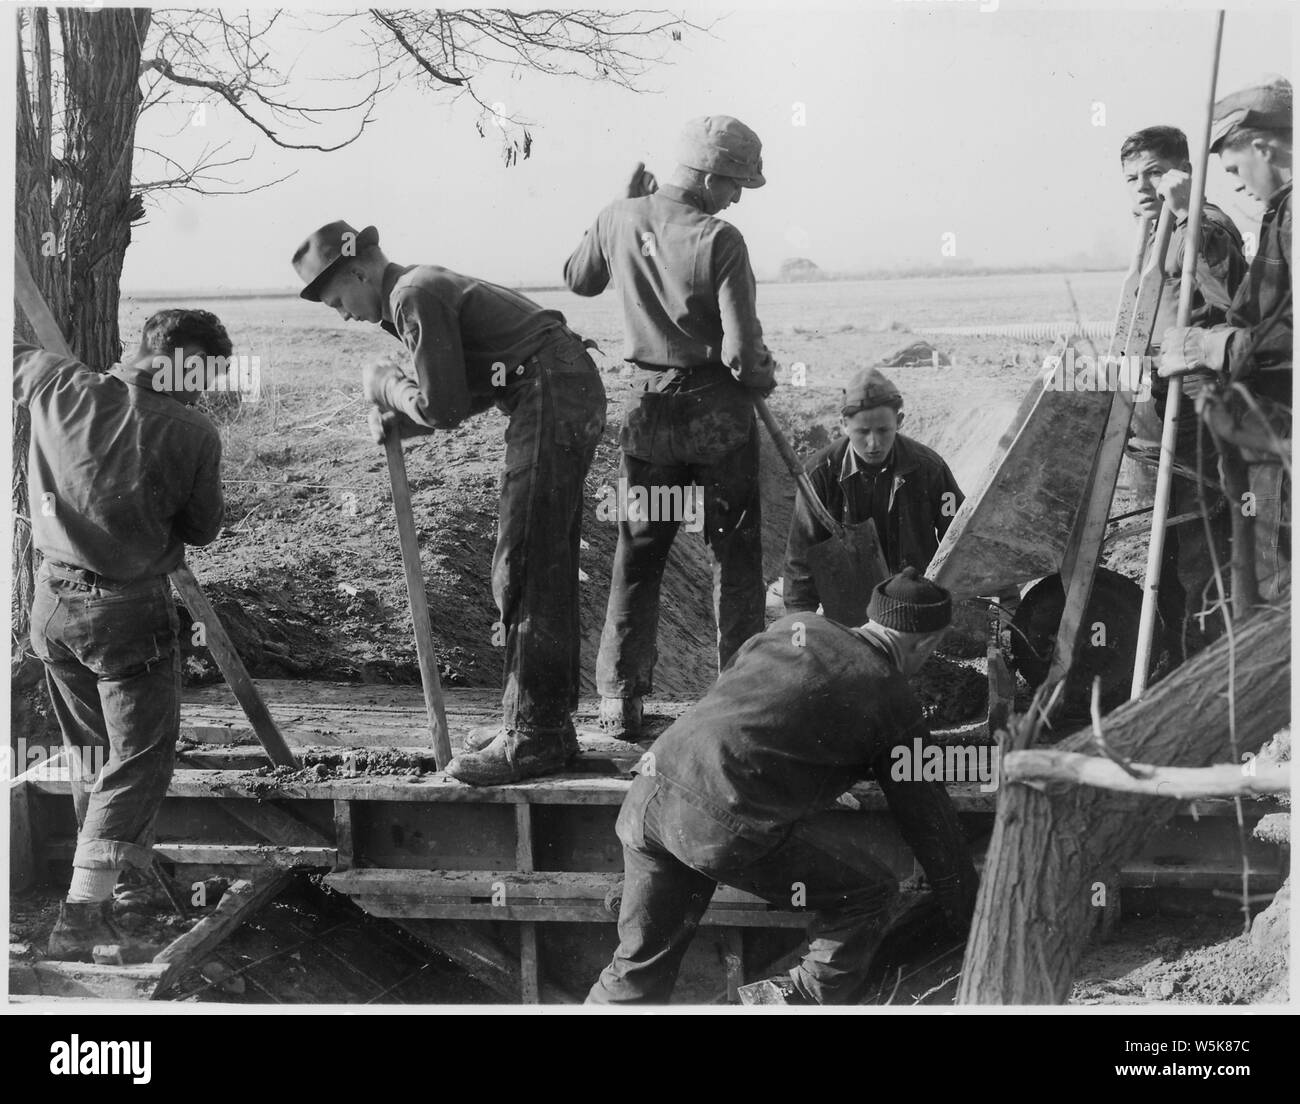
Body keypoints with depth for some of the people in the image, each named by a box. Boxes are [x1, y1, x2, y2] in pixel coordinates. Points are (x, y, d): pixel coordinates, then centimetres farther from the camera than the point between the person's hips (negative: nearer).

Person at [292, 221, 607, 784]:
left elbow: (443, 406, -16)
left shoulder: (415, 296, -13)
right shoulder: (420, 288, 19)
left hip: (554, 400, -11)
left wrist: (385, 385, 2)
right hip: (570, 395, 11)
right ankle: (546, 718, 23)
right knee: (548, 567, 15)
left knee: (525, 572, -8)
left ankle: (534, 737, -3)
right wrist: (395, 420, 8)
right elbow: (467, 392, 22)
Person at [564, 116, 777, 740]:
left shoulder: (618, 221, -1)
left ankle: (620, 700, 10)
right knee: (735, 555, 8)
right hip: (717, 410, -4)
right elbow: (741, 352, -18)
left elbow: (578, 280, 20)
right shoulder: (720, 242, -16)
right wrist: (763, 378, 5)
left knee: (638, 555, 12)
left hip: (649, 408, 4)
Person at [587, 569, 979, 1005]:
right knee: (867, 892, 12)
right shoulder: (892, 703, 6)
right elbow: (929, 820, 13)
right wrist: (969, 919, 25)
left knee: (640, 961, 19)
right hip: (728, 827, -6)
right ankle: (808, 998, 15)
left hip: (653, 784, 7)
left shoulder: (796, 626, 19)